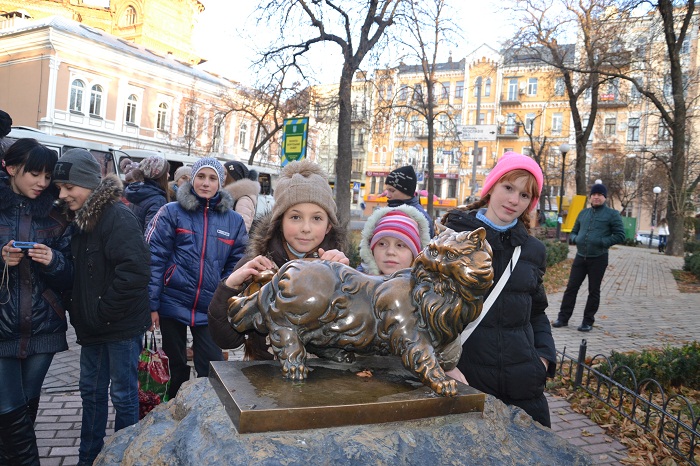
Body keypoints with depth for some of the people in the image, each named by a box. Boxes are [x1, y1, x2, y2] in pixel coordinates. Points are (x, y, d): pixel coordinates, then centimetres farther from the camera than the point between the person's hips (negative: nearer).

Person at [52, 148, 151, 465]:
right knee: (91, 391, 18)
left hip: (122, 324, -8)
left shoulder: (117, 217, -18)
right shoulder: (78, 218, 9)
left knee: (123, 395, 6)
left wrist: (102, 314, -19)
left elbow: (135, 271, -26)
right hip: (92, 324, 8)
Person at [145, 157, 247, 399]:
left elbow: (236, 265, 6)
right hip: (173, 304, 0)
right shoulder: (172, 212, -3)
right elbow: (154, 259, -6)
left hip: (209, 309, 1)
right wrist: (152, 304, -10)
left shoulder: (233, 220, 3)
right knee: (176, 367, 15)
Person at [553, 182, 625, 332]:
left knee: (594, 291, 5)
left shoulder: (612, 214, -1)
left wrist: (601, 242, -18)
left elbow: (620, 235, -6)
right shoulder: (583, 213, 12)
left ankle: (588, 322, 14)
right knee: (571, 287, 3)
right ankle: (563, 317, 11)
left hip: (598, 259, -4)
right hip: (580, 257, 4)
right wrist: (574, 239, -4)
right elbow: (574, 232, 19)